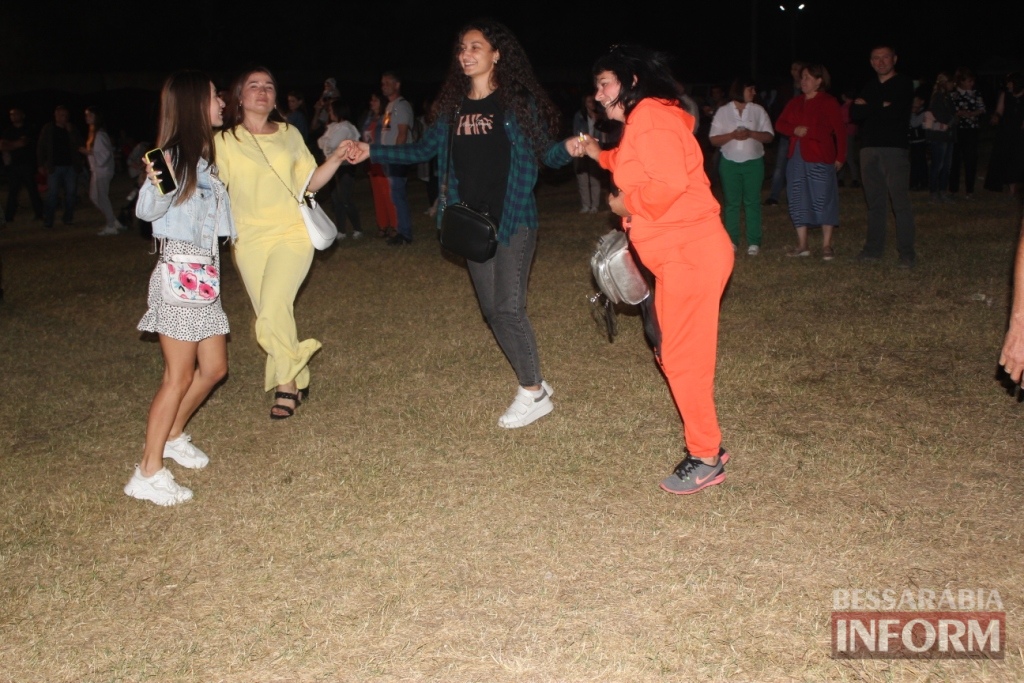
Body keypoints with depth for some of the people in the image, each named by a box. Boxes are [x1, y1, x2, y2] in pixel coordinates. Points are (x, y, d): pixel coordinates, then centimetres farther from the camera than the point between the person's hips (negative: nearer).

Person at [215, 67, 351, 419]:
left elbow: (309, 181, 12)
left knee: (273, 310, -19)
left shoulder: (290, 135, 9)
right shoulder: (225, 142, 2)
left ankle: (285, 382, -2)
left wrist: (337, 158, 0)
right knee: (271, 315, 5)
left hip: (292, 234, -1)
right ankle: (297, 381, 22)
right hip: (249, 241, 1)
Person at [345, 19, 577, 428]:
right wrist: (372, 151, 10)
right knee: (492, 310, 7)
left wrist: (568, 149, -27)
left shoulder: (518, 101, -5)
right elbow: (422, 150, 15)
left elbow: (546, 153, -5)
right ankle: (533, 383, 20)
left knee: (509, 307, -11)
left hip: (513, 220, -6)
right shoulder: (454, 106, 9)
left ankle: (533, 394, 3)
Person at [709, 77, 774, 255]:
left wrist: (751, 134, -16)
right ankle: (731, 241, 9)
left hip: (753, 162, 0)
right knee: (732, 203, 4)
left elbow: (769, 136, 0)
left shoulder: (758, 110, 2)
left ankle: (754, 242, 3)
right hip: (729, 163, 0)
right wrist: (732, 135, -18)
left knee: (752, 202, 0)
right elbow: (714, 139, -1)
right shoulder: (723, 111, 1)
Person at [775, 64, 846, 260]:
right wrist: (795, 130, -10)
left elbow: (840, 130, -5)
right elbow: (780, 124, 11)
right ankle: (802, 245, 13)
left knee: (824, 199, -5)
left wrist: (840, 157, -8)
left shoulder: (828, 102, -3)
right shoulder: (795, 103, 15)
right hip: (796, 157, 6)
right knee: (797, 200, 6)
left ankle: (826, 245, 2)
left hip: (820, 158, -6)